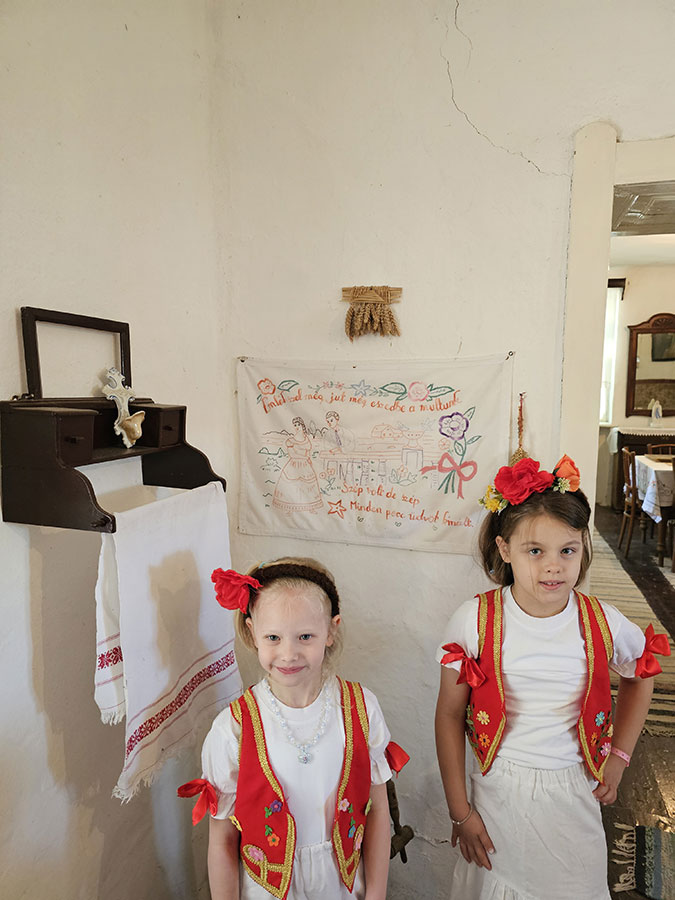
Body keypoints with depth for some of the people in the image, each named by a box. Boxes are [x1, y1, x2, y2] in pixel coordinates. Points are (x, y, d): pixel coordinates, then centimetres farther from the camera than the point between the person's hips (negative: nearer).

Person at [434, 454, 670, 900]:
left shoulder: (602, 623, -11)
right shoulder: (475, 620, -16)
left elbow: (639, 677, 12)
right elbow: (450, 714, -8)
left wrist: (619, 756, 9)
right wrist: (459, 811, -5)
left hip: (574, 795, 1)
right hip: (498, 793, -1)